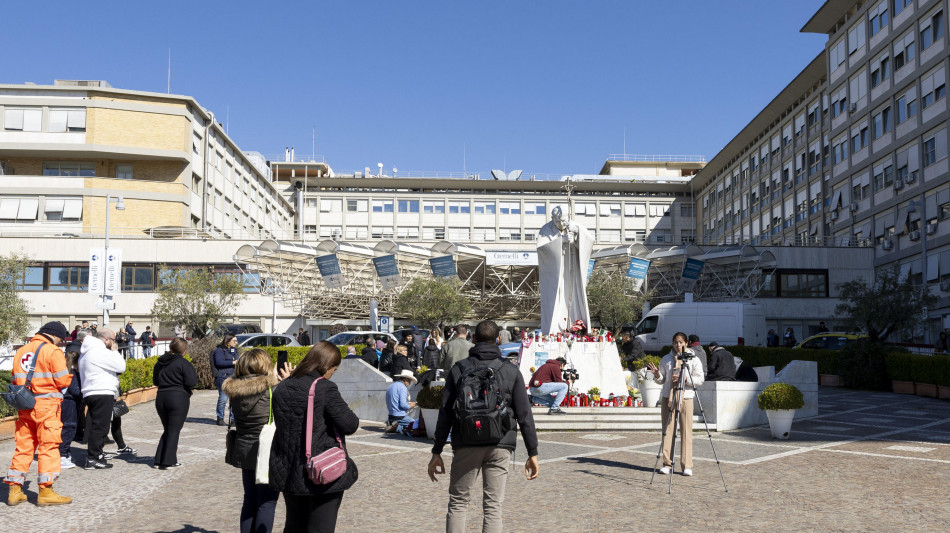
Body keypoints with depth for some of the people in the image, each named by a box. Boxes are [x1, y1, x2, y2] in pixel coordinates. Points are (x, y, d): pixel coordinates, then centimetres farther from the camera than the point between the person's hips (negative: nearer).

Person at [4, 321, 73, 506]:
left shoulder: (21, 351, 14)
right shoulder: (53, 352, -8)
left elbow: (16, 380, 14)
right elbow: (63, 380, -11)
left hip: (24, 406, 7)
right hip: (46, 405, -6)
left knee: (23, 446, 13)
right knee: (48, 446, -1)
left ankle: (15, 490, 15)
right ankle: (46, 491, -1)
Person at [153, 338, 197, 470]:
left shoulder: (159, 362, 9)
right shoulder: (183, 363, -11)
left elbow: (155, 381, 17)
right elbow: (191, 382, -16)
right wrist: (195, 376, 3)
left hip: (161, 398, 6)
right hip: (178, 398, -6)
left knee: (167, 430, 17)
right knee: (174, 431, 1)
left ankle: (158, 461, 14)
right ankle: (167, 462, -1)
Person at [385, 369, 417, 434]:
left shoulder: (389, 387, 16)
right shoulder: (402, 387, -11)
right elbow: (403, 404, -20)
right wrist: (410, 406, 1)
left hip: (391, 417, 9)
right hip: (401, 416, -9)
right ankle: (398, 428, -18)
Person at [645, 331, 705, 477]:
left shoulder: (693, 360, 4)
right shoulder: (666, 359, 9)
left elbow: (699, 380, -1)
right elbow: (661, 380, 12)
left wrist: (684, 378, -15)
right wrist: (657, 374, -10)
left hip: (686, 398, -2)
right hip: (667, 398, 2)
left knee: (686, 432, -3)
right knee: (667, 431, 2)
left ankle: (687, 466, 2)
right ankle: (667, 463, 8)